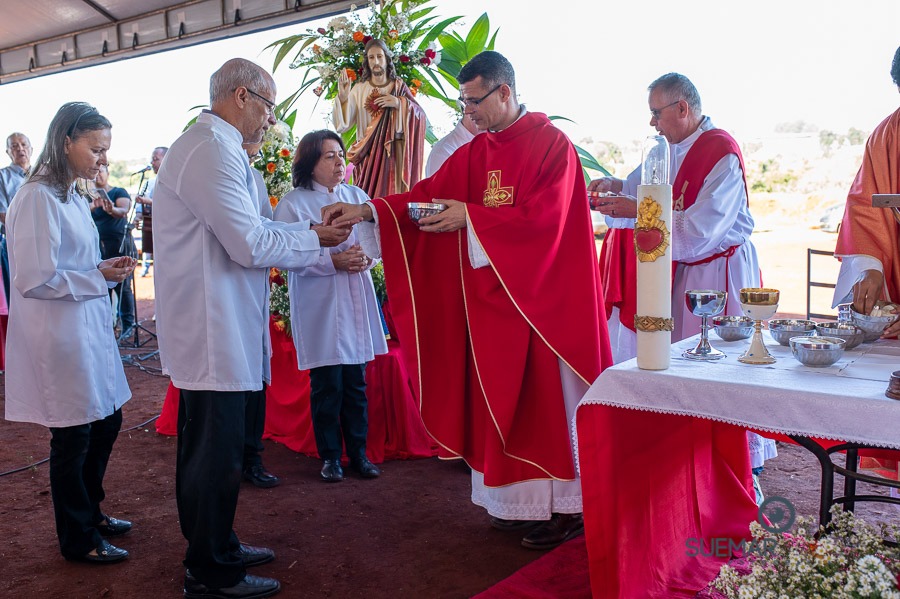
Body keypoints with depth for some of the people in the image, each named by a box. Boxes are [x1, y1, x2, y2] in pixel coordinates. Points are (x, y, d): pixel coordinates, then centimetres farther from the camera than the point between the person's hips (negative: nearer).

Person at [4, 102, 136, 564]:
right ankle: (77, 538, 23)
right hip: (58, 337, -9)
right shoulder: (37, 198, -16)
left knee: (106, 422, 18)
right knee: (73, 437, 4)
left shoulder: (73, 199, 12)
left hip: (89, 330, 9)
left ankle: (90, 512, 37)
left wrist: (108, 269, 3)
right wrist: (99, 277, -16)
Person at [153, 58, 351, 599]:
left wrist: (307, 230, 10)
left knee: (207, 447, 21)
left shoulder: (211, 146, 16)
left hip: (211, 331, 11)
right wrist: (315, 240, -6)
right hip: (215, 333, -11)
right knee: (217, 456, 1)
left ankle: (214, 548, 37)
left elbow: (243, 231, 18)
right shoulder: (213, 150, -18)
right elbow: (251, 245, -21)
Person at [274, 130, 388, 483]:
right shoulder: (293, 203, -4)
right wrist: (334, 262, -20)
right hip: (319, 307, -4)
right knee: (327, 385, 2)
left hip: (356, 304, 4)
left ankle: (358, 453, 22)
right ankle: (330, 456, 18)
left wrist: (366, 258, -11)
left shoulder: (357, 196, 10)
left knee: (356, 383, 9)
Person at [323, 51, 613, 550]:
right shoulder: (474, 152, 11)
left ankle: (566, 505, 12)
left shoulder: (553, 145, -7)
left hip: (541, 296, -6)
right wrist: (365, 210, -8)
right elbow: (428, 194, 4)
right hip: (491, 294, 7)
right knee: (501, 398, 9)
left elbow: (544, 215, -18)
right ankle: (522, 500, 21)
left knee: (545, 396, -1)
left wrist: (471, 216, -19)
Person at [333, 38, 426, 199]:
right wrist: (342, 98, -16)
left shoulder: (398, 87, 8)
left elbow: (420, 116, 0)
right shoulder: (359, 90, 6)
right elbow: (342, 125, -2)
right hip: (368, 156, 0)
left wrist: (399, 104, -14)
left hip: (393, 155, 0)